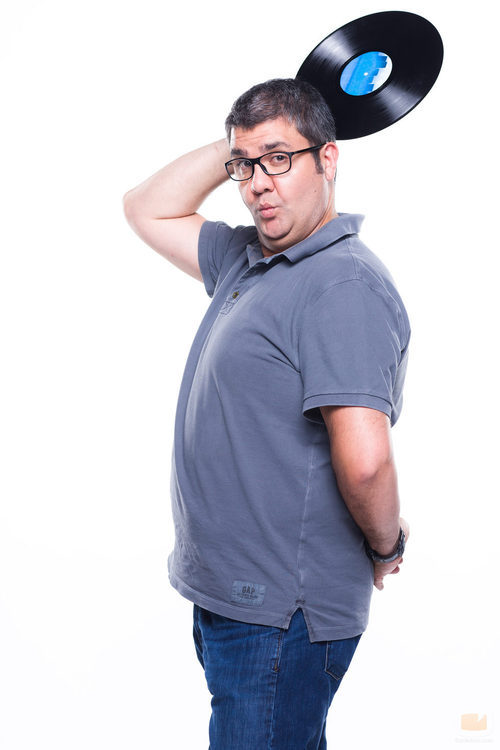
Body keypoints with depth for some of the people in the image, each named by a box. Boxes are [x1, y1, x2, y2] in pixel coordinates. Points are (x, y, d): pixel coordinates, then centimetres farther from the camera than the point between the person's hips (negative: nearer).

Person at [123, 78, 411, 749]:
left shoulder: (345, 284, -21)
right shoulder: (245, 260, 9)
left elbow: (364, 460, -29)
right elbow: (149, 210, 21)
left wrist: (385, 546, -12)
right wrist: (237, 149, 9)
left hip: (282, 619, -9)